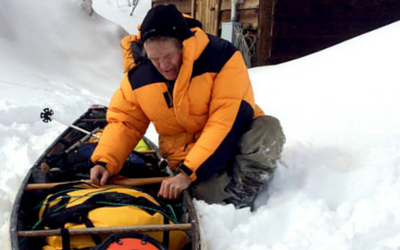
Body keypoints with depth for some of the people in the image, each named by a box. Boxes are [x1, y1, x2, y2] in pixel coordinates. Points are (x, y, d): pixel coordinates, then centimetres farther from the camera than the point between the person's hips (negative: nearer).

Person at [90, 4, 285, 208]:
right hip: (186, 151, 1)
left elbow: (228, 122, -28)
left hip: (234, 137, -1)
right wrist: (104, 161, -15)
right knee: (210, 193, -31)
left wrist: (188, 173, -32)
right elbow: (124, 122, 4)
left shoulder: (222, 56, -22)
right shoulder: (138, 75, -9)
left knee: (268, 129, -33)